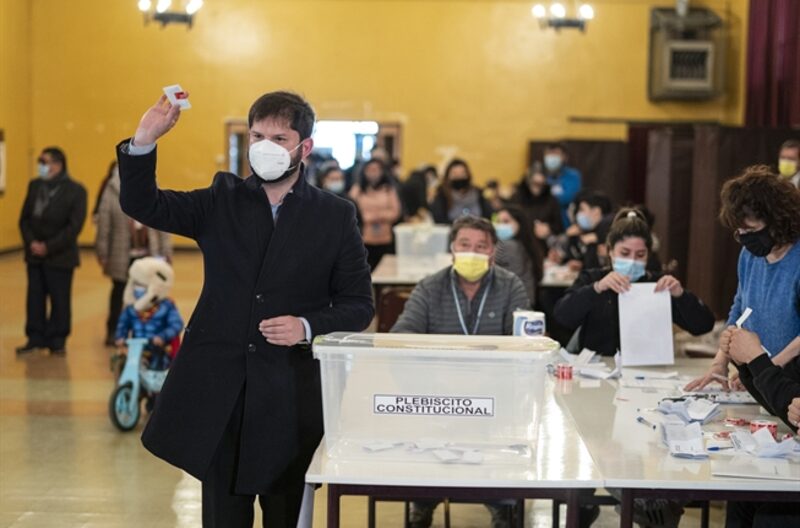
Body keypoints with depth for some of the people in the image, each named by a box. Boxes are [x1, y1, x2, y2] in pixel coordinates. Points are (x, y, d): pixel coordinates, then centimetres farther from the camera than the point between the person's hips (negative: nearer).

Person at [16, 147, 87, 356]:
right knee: (35, 298, 7)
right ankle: (35, 338, 16)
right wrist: (31, 242, -10)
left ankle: (57, 341, 13)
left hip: (60, 257, -4)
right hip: (35, 255, 4)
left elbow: (74, 226, -13)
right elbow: (25, 218, 8)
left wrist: (48, 247, -15)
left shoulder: (75, 190, -8)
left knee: (59, 300, 3)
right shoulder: (35, 185, 6)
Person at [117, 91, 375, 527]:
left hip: (291, 396, -1)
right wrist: (144, 139, -19)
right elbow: (142, 205, -3)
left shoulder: (335, 216, 2)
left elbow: (359, 304, 3)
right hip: (218, 392, 1)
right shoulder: (223, 200, 6)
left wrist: (308, 326, -15)